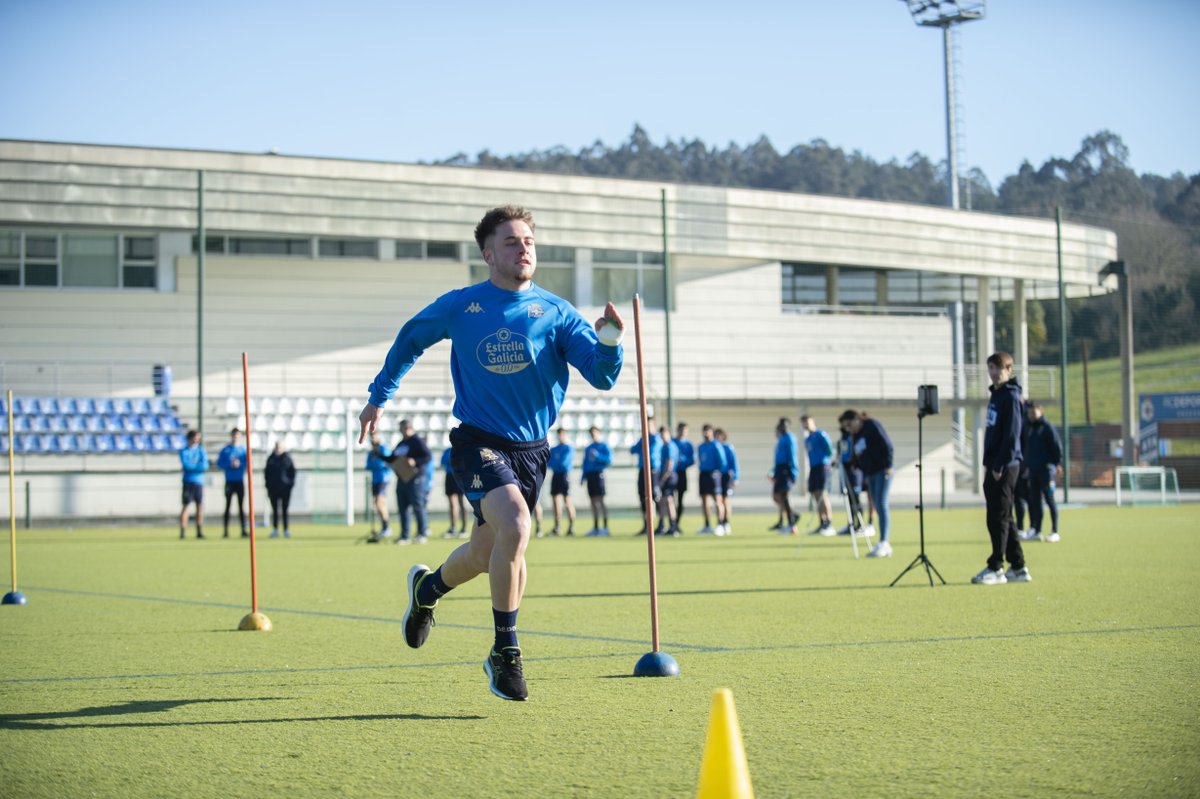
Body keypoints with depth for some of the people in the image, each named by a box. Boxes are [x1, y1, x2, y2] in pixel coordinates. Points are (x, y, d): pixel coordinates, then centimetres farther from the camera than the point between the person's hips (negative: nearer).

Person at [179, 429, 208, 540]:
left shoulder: (201, 450, 11)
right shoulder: (184, 451, 3)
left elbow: (205, 466, 0)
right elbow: (186, 465, -11)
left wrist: (192, 466, -9)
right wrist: (198, 465, -3)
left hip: (199, 482, 4)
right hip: (188, 481, -4)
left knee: (200, 505, 3)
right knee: (186, 505, -8)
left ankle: (199, 531, 9)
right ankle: (182, 531, -9)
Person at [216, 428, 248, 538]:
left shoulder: (244, 450, 5)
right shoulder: (225, 450, 3)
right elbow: (219, 463, -2)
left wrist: (239, 464, -18)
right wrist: (230, 464, -15)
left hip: (240, 481, 1)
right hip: (229, 481, -1)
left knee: (242, 506, 1)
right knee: (228, 505, 1)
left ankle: (243, 530, 1)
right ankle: (226, 531, 3)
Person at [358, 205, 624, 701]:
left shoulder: (555, 312, -2)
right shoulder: (459, 307, -2)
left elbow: (602, 377, -9)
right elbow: (410, 339, 17)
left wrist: (609, 342, -29)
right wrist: (379, 395, 21)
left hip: (531, 449, 3)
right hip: (479, 442, -3)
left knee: (487, 553, 13)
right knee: (514, 527, -27)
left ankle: (426, 589, 49)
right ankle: (505, 652, -13)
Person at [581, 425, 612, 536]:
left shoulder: (604, 446, 1)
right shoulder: (588, 448, 19)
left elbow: (609, 459, -9)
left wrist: (598, 456, -20)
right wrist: (583, 476, 13)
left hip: (598, 474, -6)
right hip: (590, 475, 6)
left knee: (600, 499, -11)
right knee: (593, 501, 7)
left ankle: (605, 527, -10)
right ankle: (595, 527, 11)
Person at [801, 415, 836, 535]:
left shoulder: (820, 434, -4)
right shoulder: (807, 439, 21)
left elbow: (829, 448, -11)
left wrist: (831, 460, -20)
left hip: (823, 466, -9)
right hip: (813, 468, 9)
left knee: (823, 494, -15)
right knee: (817, 497, 6)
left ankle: (829, 525, -17)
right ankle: (822, 524, 10)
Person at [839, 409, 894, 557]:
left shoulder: (872, 426, -4)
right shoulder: (856, 436, 19)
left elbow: (886, 445, -12)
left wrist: (888, 466, -17)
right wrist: (865, 476, 14)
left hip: (883, 471, -8)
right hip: (870, 474, 8)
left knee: (882, 506, -14)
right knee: (880, 509, 5)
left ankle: (884, 543, -19)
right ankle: (886, 547, 5)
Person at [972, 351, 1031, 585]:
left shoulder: (1011, 396, -11)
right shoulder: (996, 394, 17)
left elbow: (1012, 434, -17)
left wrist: (1000, 465, -20)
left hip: (1004, 467, -9)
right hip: (994, 466, 9)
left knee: (998, 517, -6)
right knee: (1003, 518, 11)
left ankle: (996, 568, -3)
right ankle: (1018, 568, 16)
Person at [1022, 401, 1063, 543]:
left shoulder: (1047, 427, -6)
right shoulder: (1029, 428, 14)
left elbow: (1057, 446, -11)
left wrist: (1058, 463, -17)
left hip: (1046, 468, -7)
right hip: (1033, 469, 7)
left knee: (1049, 500, -4)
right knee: (1035, 501, 7)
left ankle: (1055, 532, -1)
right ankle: (1037, 531, 11)